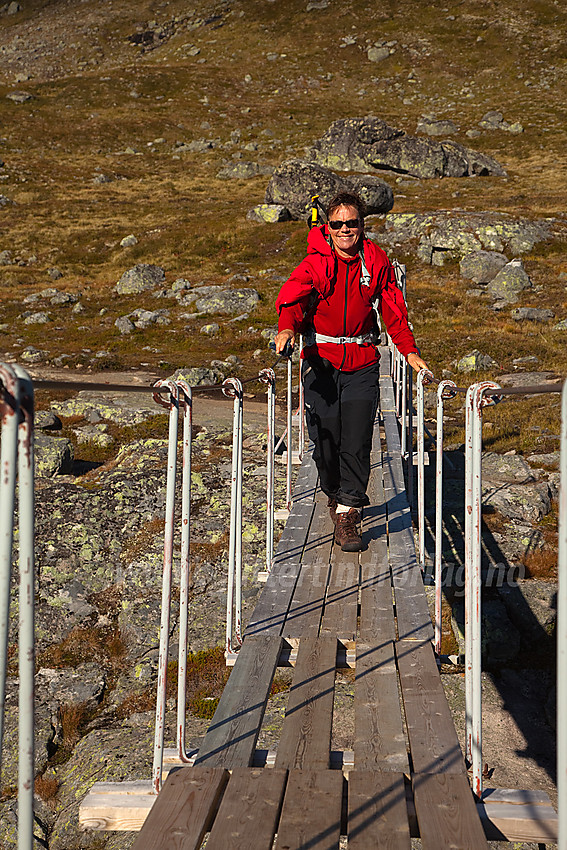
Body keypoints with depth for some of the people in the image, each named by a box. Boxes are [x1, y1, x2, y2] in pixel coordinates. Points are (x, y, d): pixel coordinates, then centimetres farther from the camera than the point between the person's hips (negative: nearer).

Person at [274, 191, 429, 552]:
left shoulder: (376, 262, 2)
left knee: (356, 444, -9)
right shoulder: (315, 264, -5)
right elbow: (292, 298, -20)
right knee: (325, 441, 4)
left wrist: (410, 351, 0)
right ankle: (335, 494, 33)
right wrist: (287, 328, -42)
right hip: (321, 360, 0)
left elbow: (394, 310, 9)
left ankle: (347, 515, -1)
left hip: (362, 363, 1)